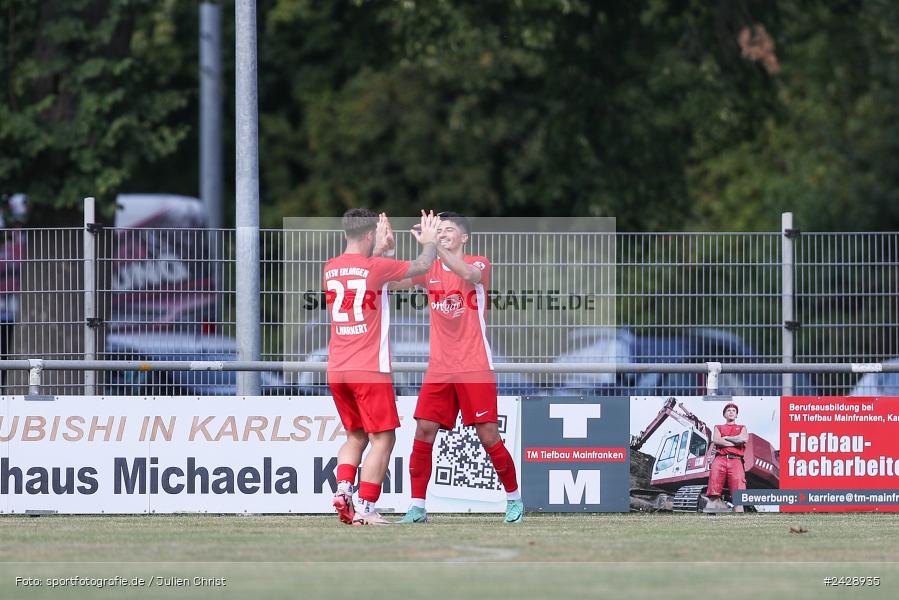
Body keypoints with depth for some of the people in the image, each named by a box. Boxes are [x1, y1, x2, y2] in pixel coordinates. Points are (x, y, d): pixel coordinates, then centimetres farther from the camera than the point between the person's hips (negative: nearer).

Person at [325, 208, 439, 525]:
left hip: (336, 370, 6)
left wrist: (380, 249, 37)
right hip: (369, 370, -6)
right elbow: (422, 266, 5)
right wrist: (429, 242, 23)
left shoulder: (330, 269, 6)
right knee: (382, 439, 0)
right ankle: (366, 509, -7)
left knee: (356, 436, 19)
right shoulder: (376, 268, -10)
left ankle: (342, 489, -3)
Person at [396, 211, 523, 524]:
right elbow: (394, 281, -6)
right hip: (438, 369, 4)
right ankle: (417, 507, -3)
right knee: (423, 432, -7)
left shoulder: (479, 264, -3)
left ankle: (514, 498, 15)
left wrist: (435, 247, -40)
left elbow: (469, 275, -27)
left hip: (475, 368, -4)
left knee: (488, 435, -4)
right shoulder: (430, 269, 9)